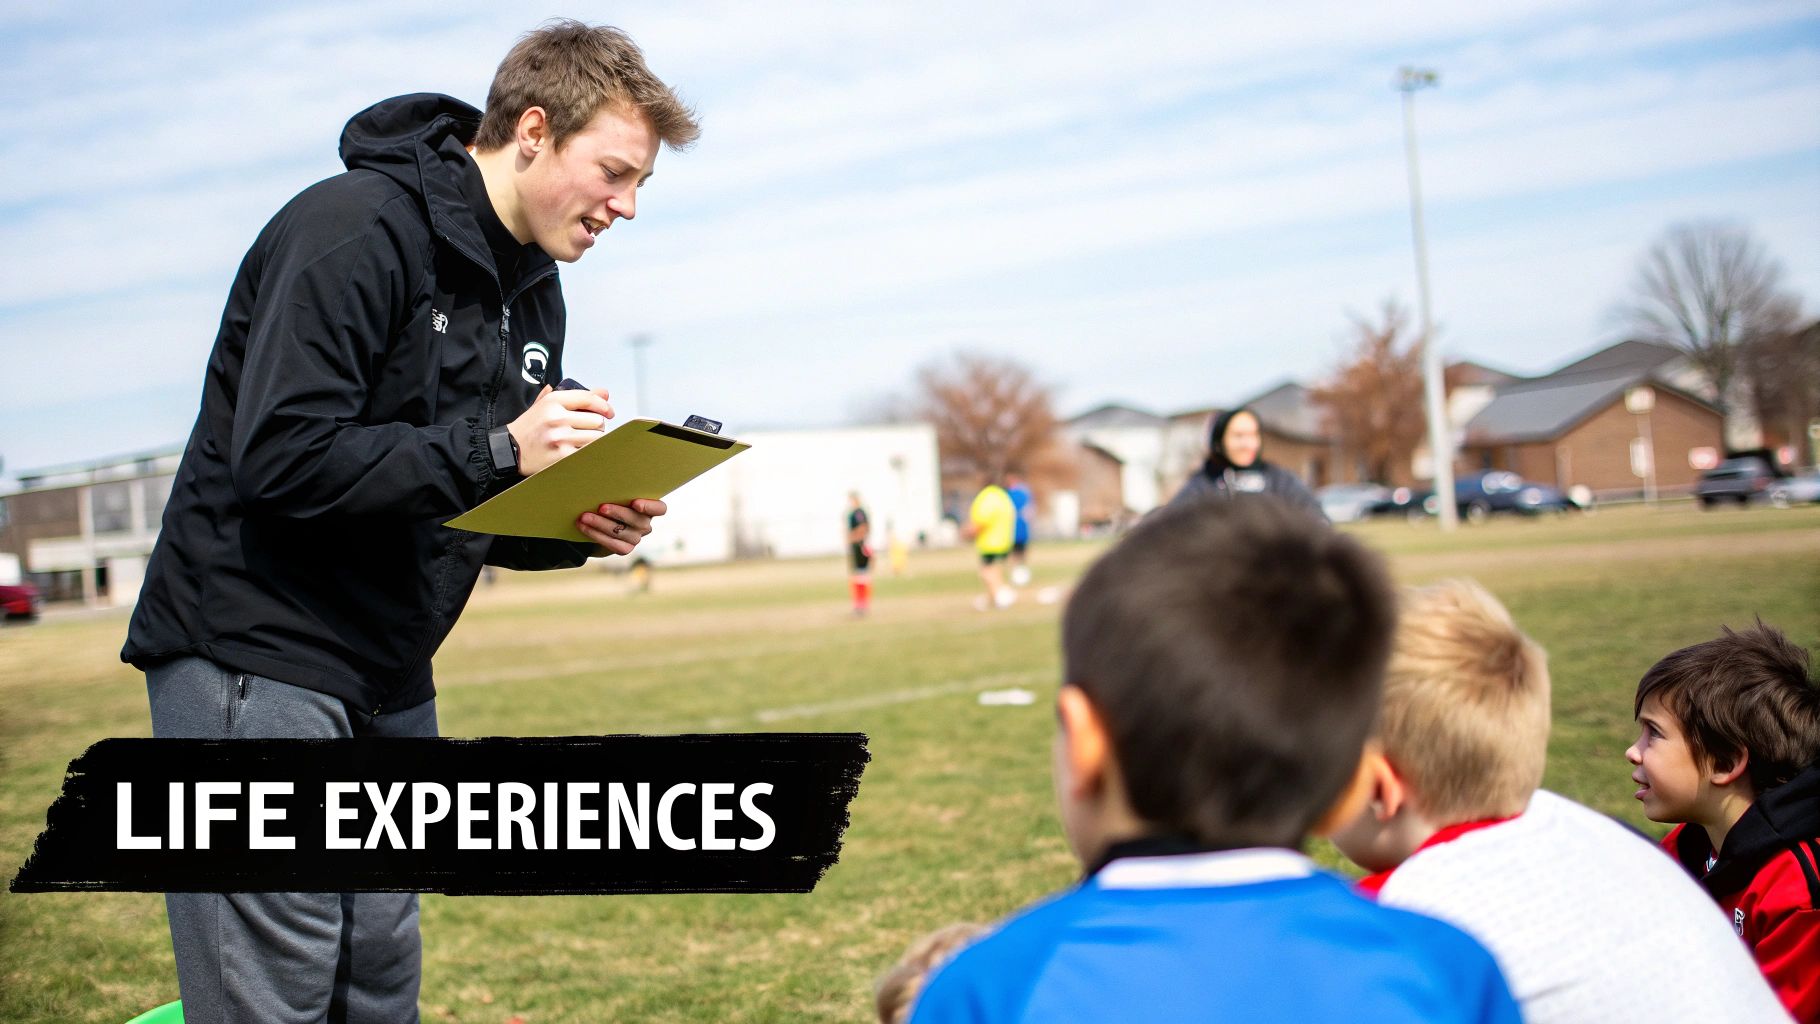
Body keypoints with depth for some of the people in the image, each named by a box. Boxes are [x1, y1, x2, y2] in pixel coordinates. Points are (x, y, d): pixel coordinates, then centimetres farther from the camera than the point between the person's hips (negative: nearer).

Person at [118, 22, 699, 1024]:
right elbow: (278, 457, -24)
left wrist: (579, 529, -5)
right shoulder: (357, 228, -16)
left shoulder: (531, 291, 13)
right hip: (256, 664, -8)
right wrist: (494, 450, -25)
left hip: (389, 681, 9)